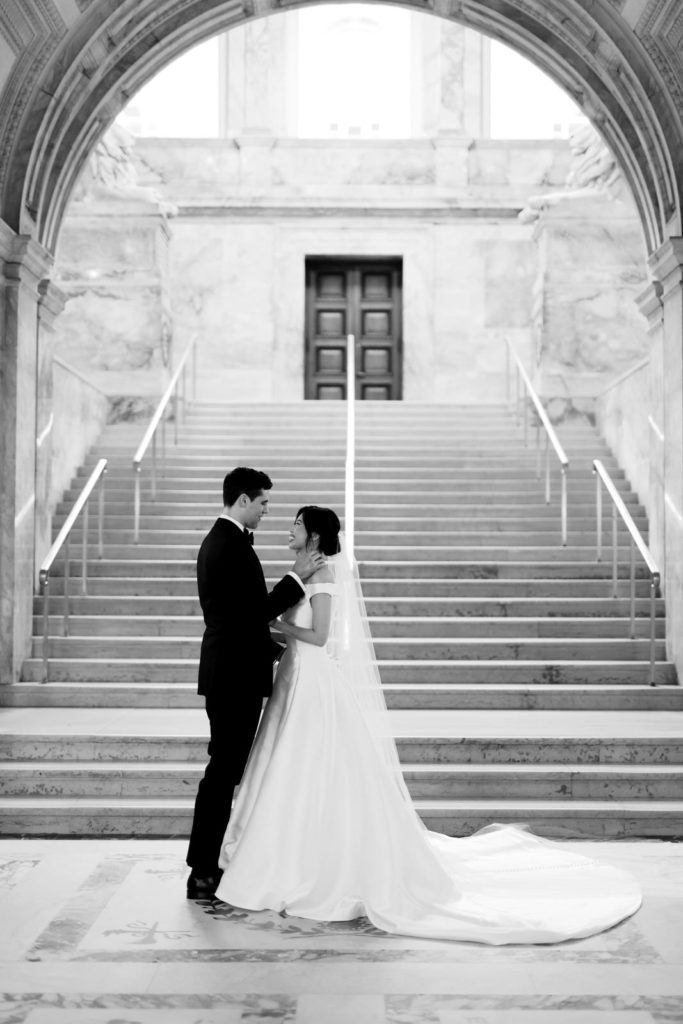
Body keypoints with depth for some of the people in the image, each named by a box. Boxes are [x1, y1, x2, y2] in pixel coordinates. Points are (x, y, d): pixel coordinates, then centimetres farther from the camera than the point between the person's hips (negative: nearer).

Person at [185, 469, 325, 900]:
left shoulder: (219, 540, 16)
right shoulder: (232, 546, -17)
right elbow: (257, 611, -21)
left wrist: (274, 647, 20)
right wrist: (297, 577, -14)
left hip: (228, 673, 11)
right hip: (236, 676, -11)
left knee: (225, 771, 15)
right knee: (224, 772, -5)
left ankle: (206, 866, 22)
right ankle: (203, 875, 2)